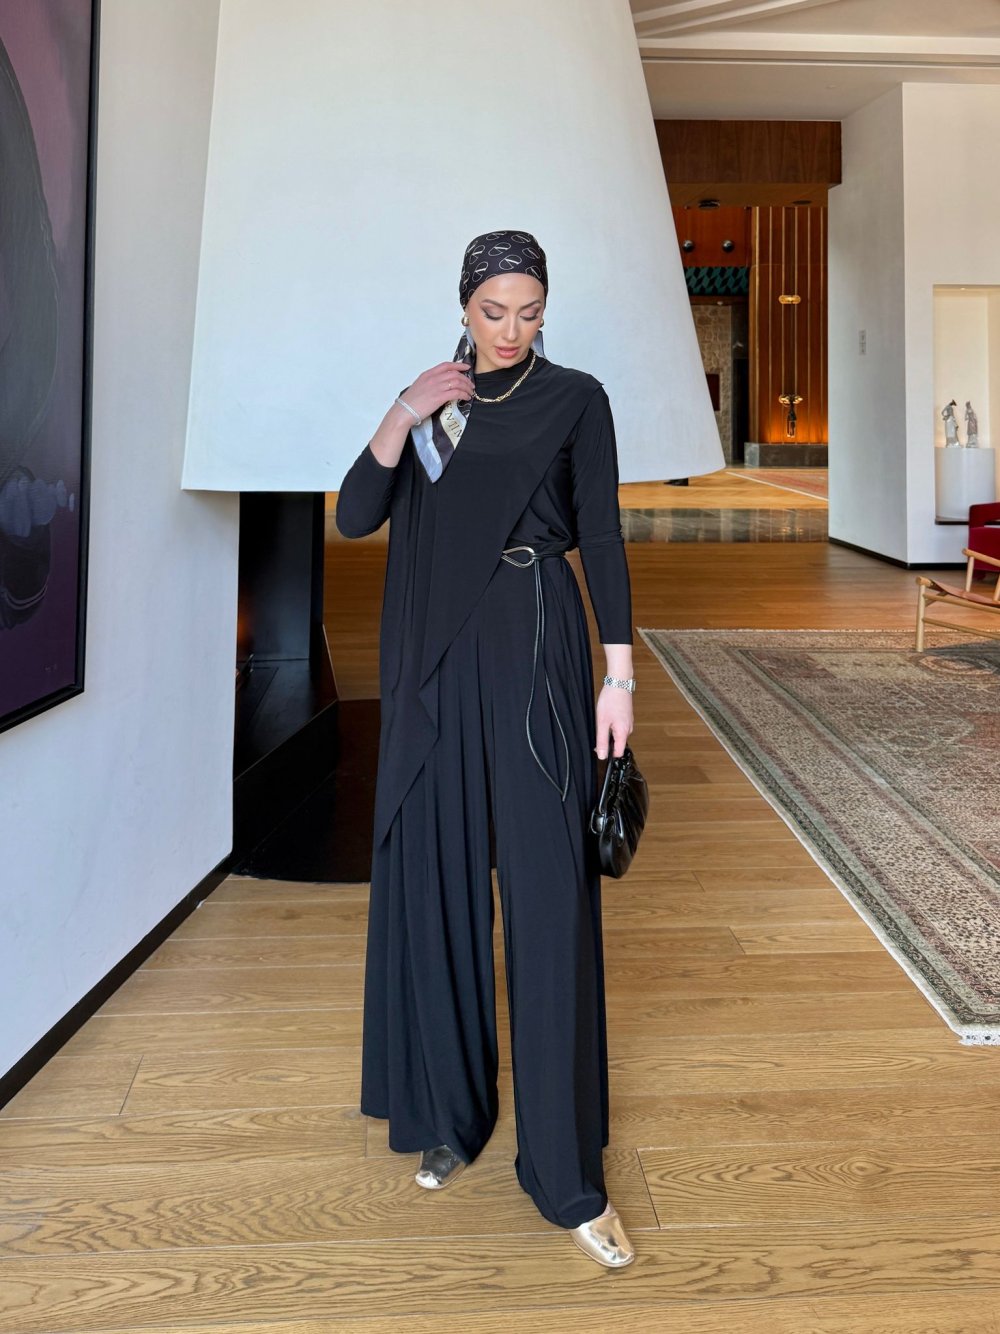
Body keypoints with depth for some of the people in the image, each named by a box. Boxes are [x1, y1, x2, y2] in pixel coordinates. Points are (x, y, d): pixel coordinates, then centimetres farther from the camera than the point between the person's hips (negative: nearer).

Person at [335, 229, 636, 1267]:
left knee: (548, 894, -5)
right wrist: (402, 419, -11)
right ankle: (448, 1113, 26)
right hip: (435, 663, 4)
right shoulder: (425, 400, 13)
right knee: (433, 879, 7)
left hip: (534, 655, -3)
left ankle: (567, 1172, 6)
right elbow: (353, 518, 2)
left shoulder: (575, 400, 4)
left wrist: (618, 678, -7)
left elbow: (603, 539, -1)